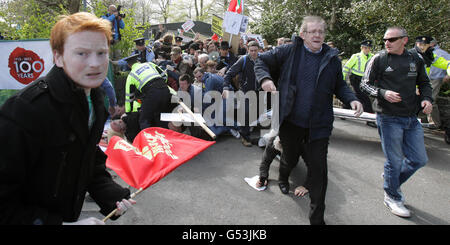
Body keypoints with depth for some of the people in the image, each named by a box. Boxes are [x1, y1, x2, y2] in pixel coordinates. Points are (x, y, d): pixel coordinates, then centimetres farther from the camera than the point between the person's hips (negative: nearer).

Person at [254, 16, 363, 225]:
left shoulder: (332, 59, 5)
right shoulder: (289, 51, -2)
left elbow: (339, 86, 16)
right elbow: (262, 61, 5)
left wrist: (352, 99, -4)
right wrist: (265, 78, -15)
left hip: (319, 125, 1)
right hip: (291, 121, -1)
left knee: (318, 169, 1)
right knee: (290, 158, 19)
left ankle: (317, 217, 17)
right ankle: (283, 178, 58)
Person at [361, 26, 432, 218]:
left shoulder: (415, 60, 8)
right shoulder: (378, 60, -4)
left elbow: (424, 83, 19)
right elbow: (365, 84, -3)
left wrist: (426, 99, 0)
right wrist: (383, 93, -20)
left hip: (412, 119, 5)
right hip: (389, 118, -5)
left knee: (419, 159, 11)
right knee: (395, 161, 2)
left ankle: (392, 180, 37)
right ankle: (392, 197, 24)